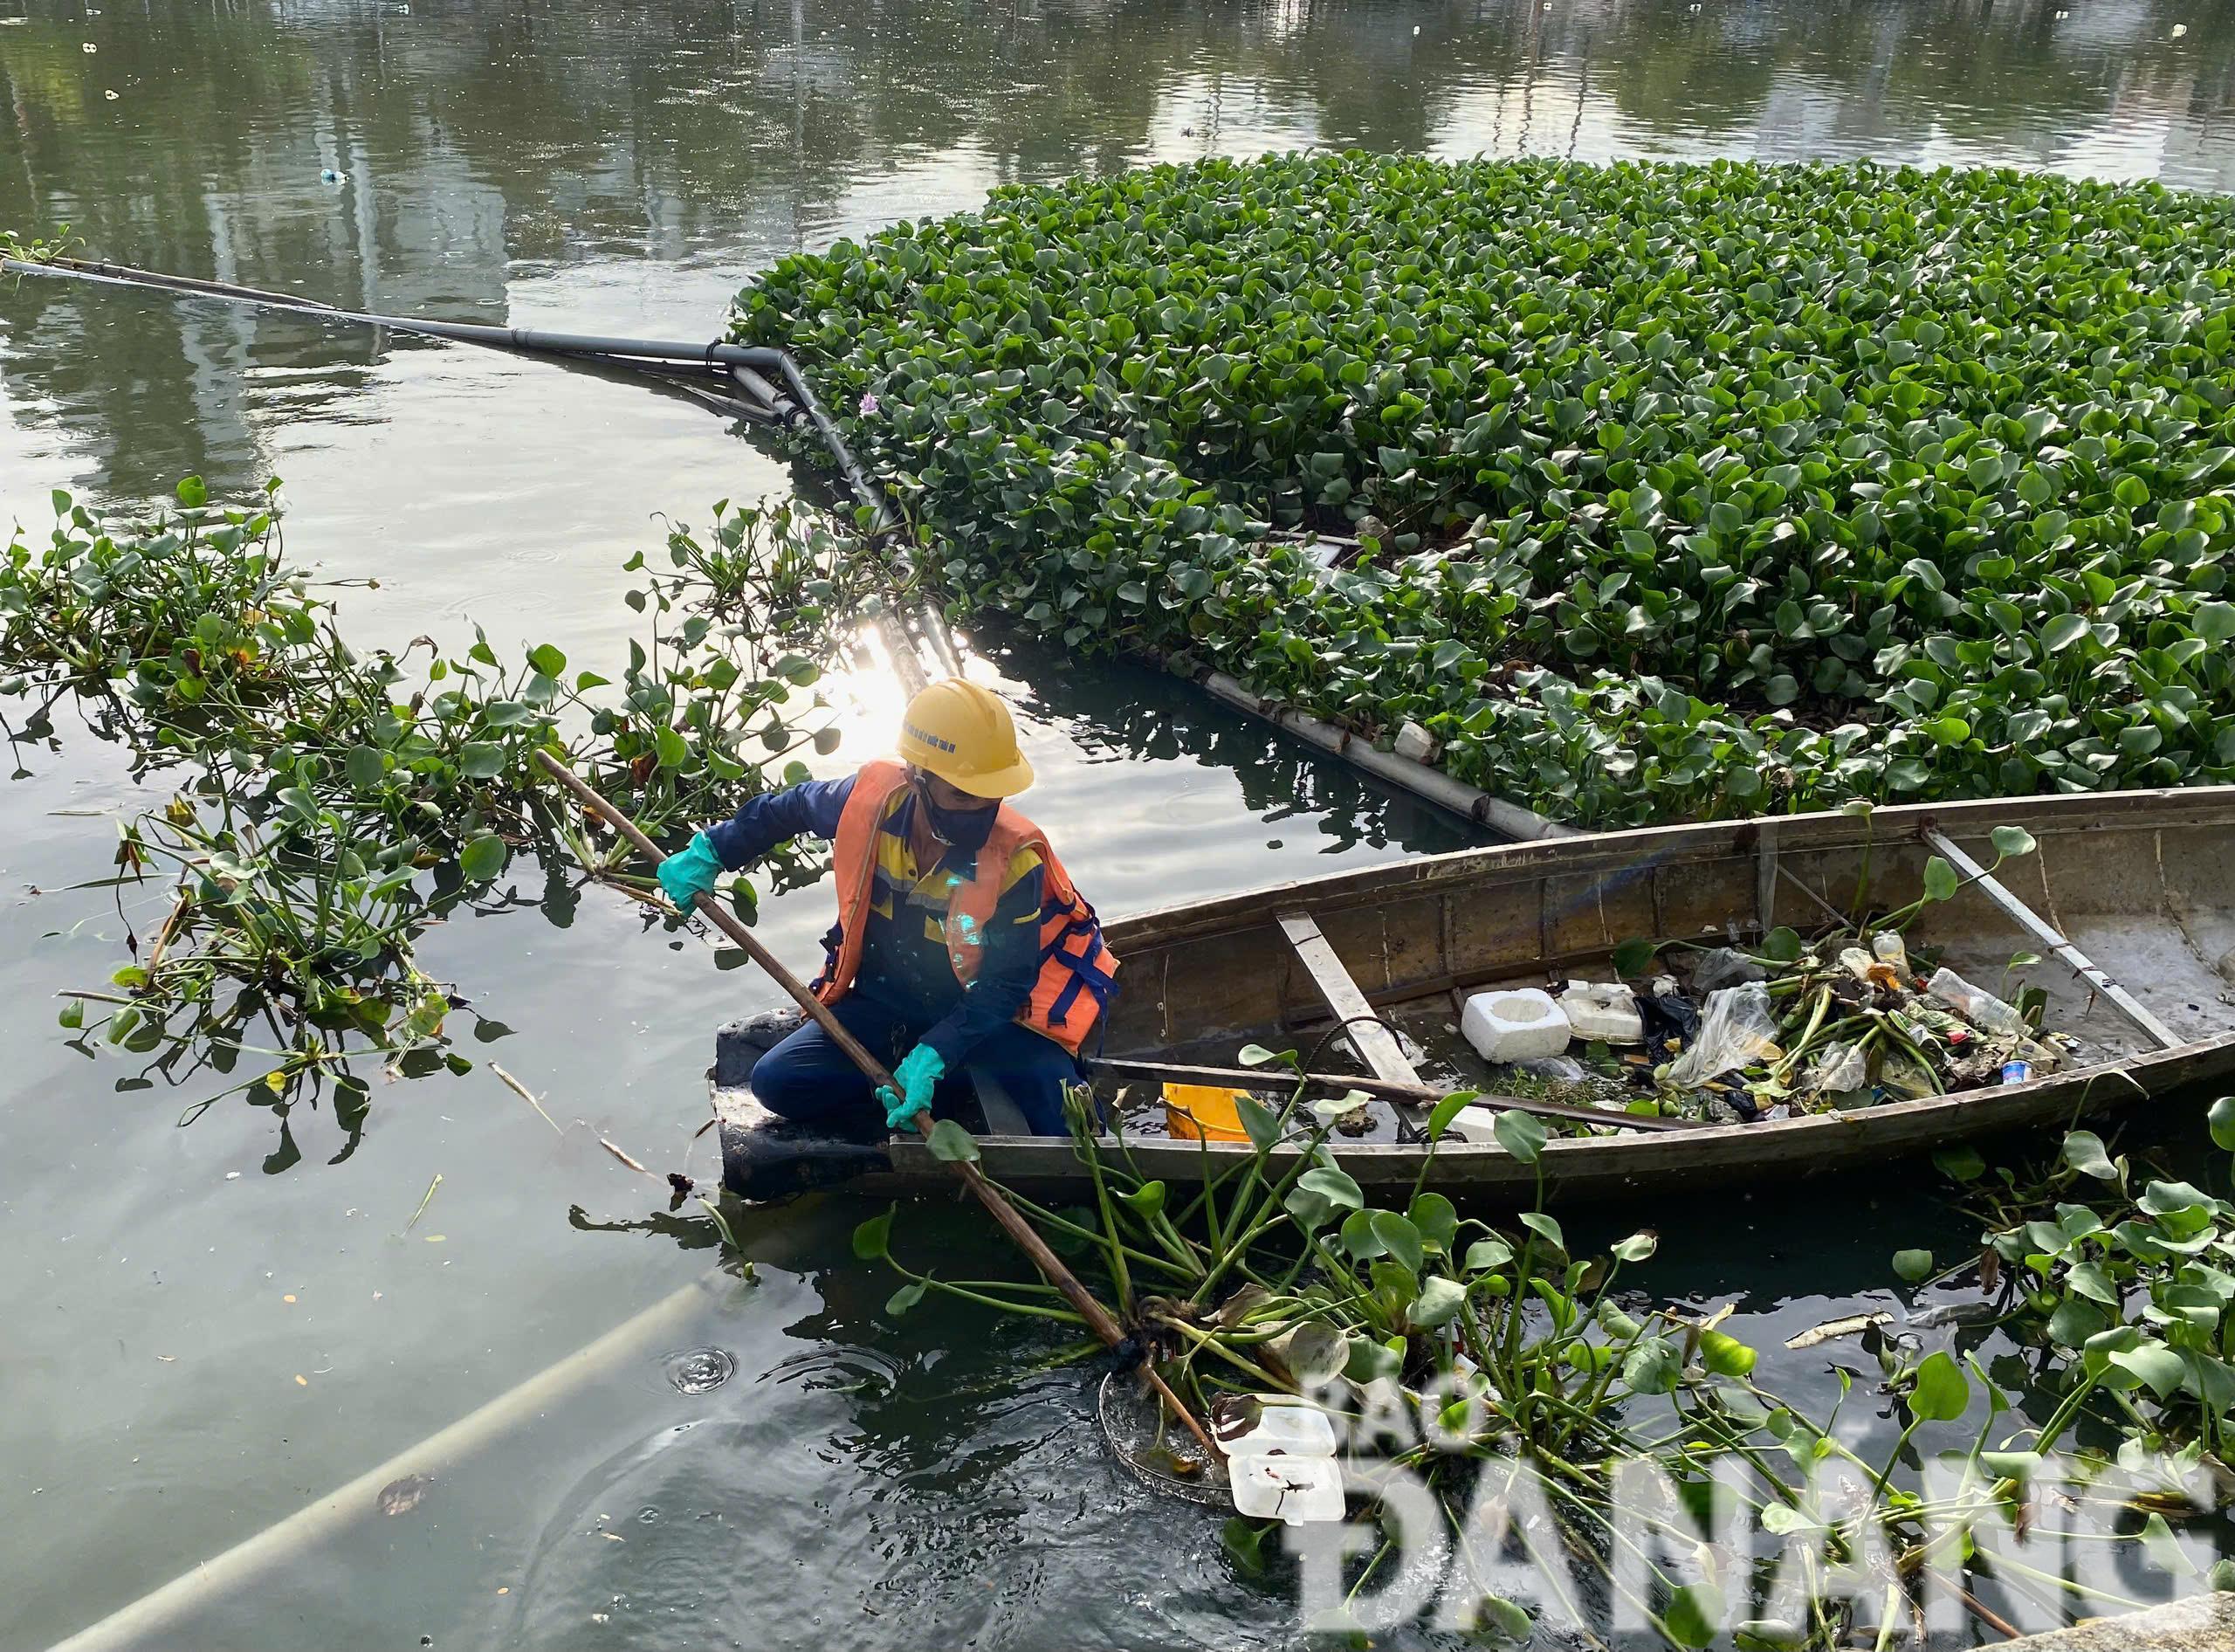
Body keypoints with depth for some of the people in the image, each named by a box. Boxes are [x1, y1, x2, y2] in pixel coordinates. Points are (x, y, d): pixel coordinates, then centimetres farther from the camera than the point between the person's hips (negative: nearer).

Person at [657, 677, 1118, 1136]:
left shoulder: (1015, 860, -25)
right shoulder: (870, 799, -17)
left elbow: (1004, 986, -20)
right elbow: (788, 808, 6)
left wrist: (934, 1055, -32)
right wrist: (709, 854, 5)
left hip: (980, 1014, -5)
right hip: (881, 1003, 5)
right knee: (776, 1081, -16)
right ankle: (961, 1089, -8)